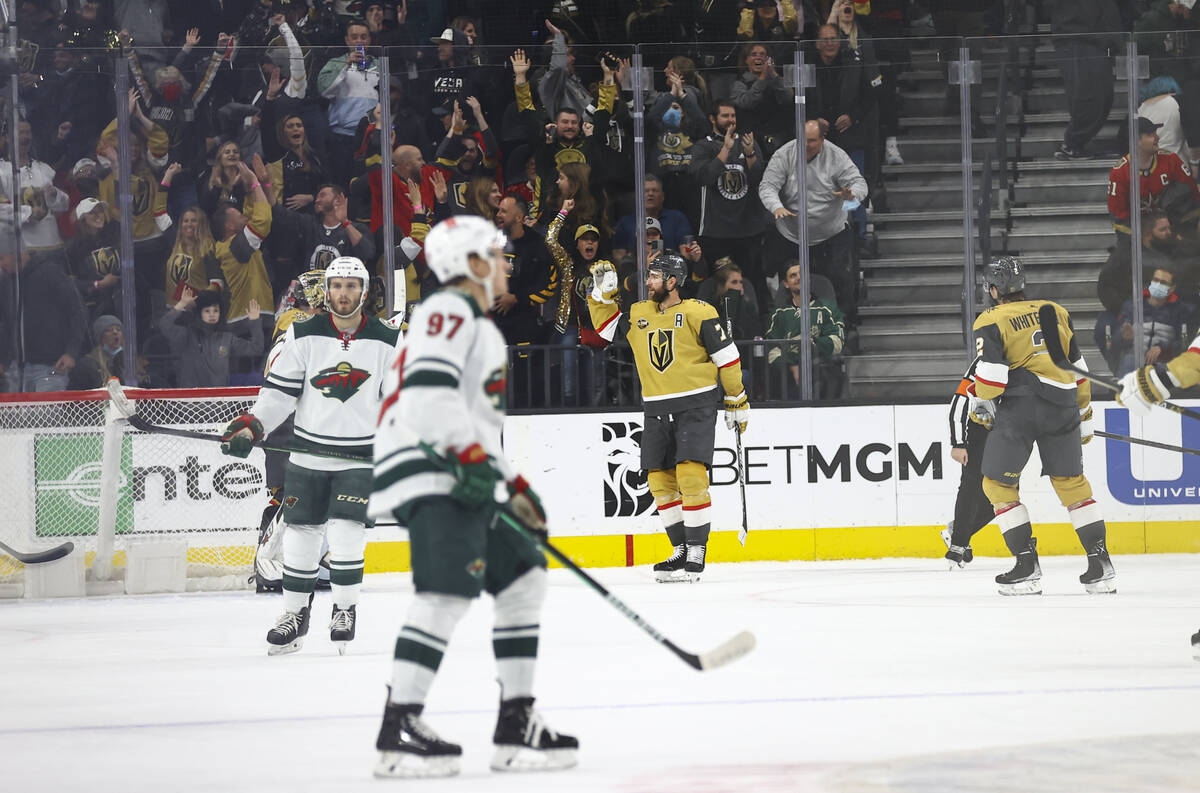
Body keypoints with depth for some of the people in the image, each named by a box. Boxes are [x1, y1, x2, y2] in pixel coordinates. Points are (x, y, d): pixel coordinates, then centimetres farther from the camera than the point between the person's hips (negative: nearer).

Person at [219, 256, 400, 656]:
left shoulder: (388, 341, -2)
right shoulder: (303, 336, -2)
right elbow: (279, 390, 0)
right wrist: (249, 426, -12)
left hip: (361, 455, -2)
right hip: (308, 453, 2)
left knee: (344, 532, -14)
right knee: (300, 534, 4)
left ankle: (345, 608, 4)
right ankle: (296, 614, 18)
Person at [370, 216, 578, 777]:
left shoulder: (480, 328, 29)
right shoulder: (449, 311, -6)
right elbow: (429, 385, -22)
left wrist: (514, 486, 28)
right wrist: (468, 453, -27)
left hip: (461, 478, 11)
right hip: (427, 473, -11)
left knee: (522, 579, 10)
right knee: (447, 591, -22)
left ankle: (516, 726, 12)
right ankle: (399, 729, -24)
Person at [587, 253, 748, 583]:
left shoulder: (697, 313, -7)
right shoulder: (638, 314, 11)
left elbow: (727, 358, -4)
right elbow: (606, 326, 22)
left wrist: (738, 401, -2)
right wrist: (603, 292, 8)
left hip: (695, 406, -6)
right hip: (656, 410, 6)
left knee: (690, 474, -16)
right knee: (660, 480, 3)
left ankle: (697, 553, -11)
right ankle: (681, 552, 12)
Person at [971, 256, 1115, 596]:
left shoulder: (991, 321, 2)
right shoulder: (1057, 312, 17)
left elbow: (990, 377, -9)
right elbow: (1078, 367, 19)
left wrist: (981, 400, 12)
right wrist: (1083, 419, 27)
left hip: (1020, 404, -5)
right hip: (1064, 403, 5)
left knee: (999, 484, 7)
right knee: (1071, 482, 14)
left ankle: (1027, 566, -1)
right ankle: (1100, 564, 6)